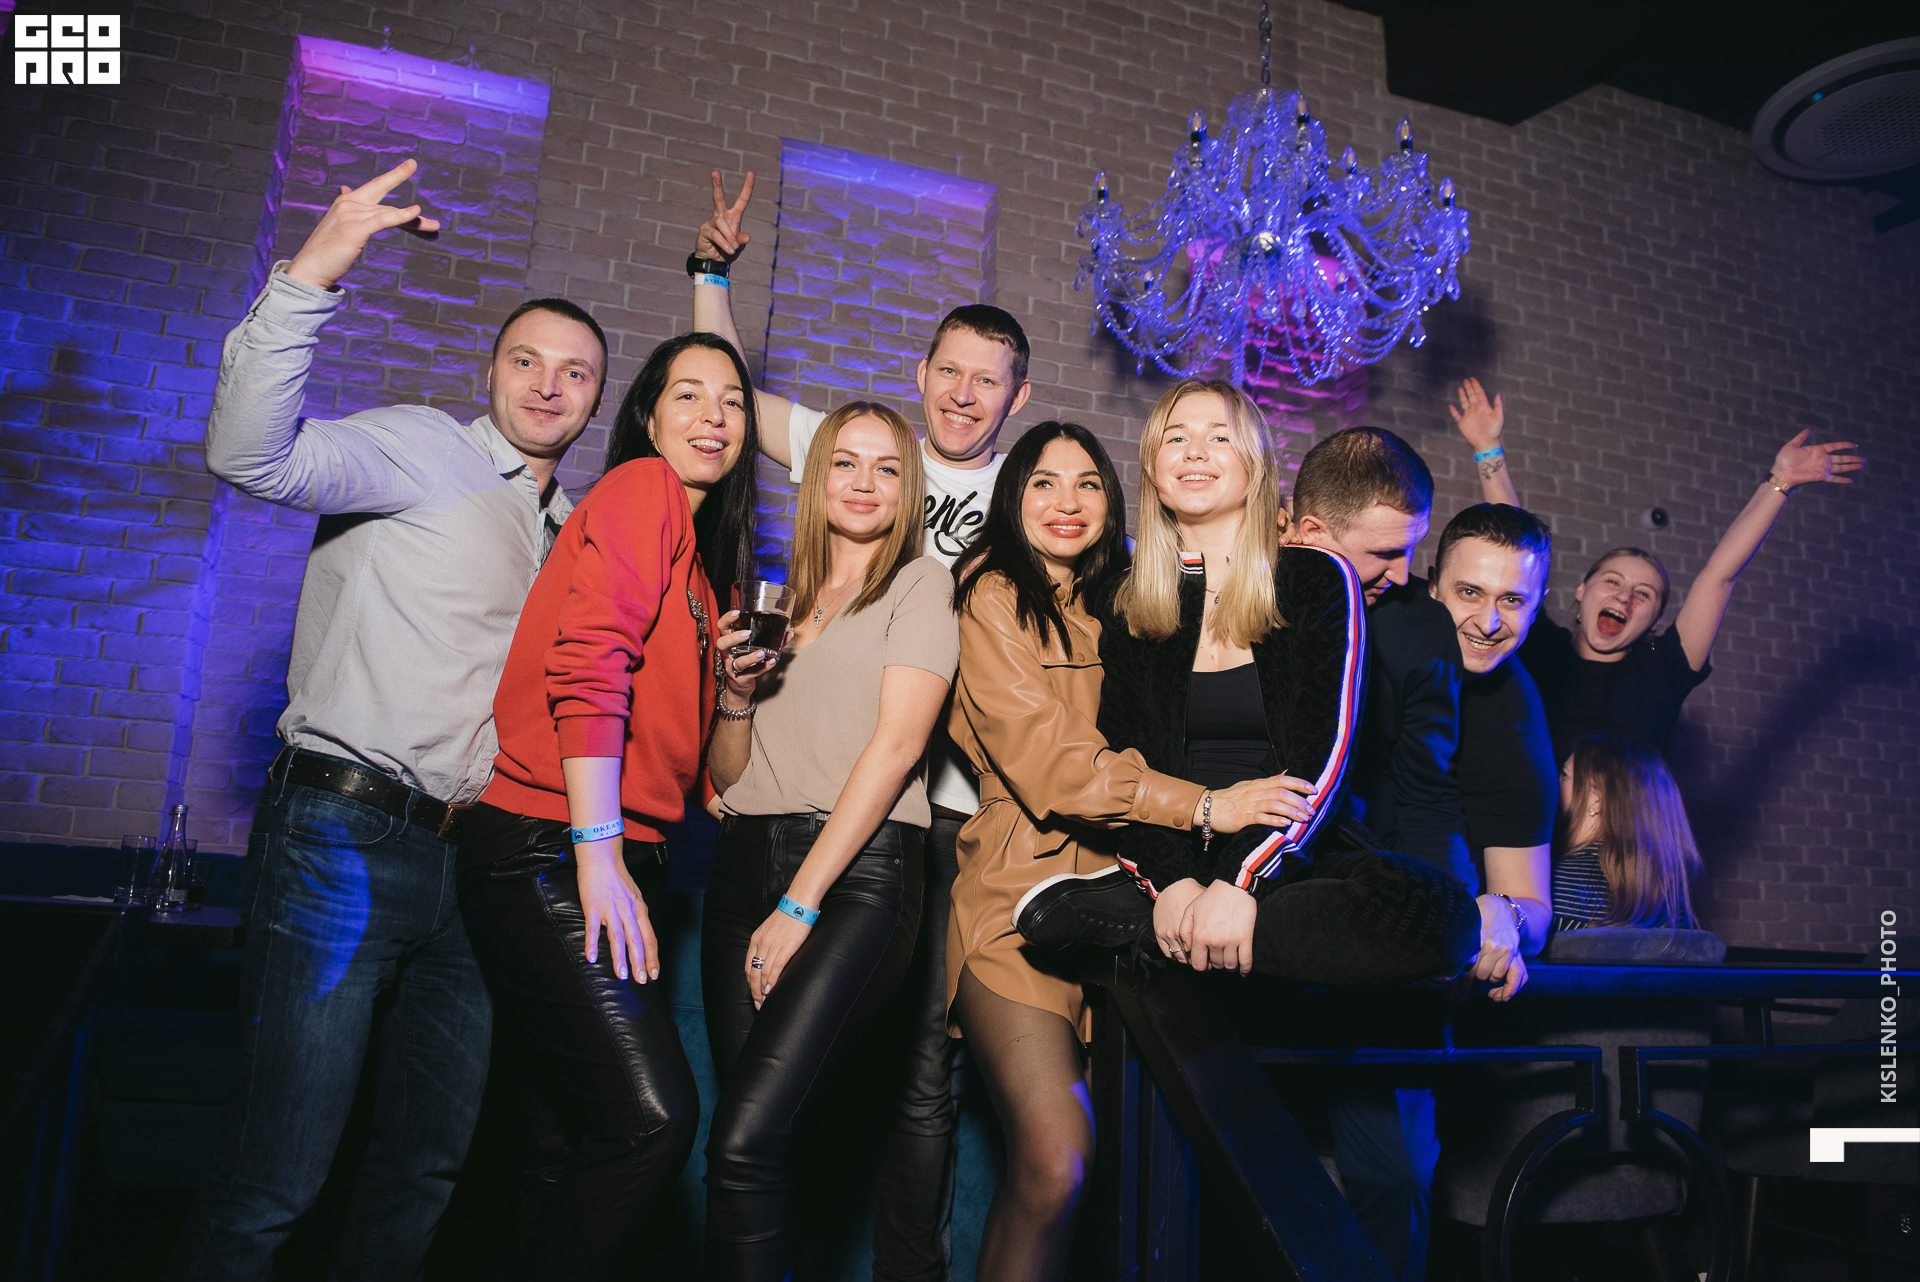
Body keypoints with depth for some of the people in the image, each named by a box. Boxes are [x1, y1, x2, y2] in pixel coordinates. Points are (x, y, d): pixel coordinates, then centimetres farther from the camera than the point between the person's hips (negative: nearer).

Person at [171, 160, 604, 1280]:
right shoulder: (424, 449, -2)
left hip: (473, 856, 7)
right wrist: (309, 278, -30)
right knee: (278, 1177, -3)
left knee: (432, 1157, 15)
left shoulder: (573, 531, 18)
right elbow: (254, 454, -19)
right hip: (348, 839, -7)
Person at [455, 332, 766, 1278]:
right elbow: (590, 663, -16)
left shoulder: (704, 570, 23)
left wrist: (738, 691, 3)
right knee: (652, 1116, -16)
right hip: (550, 851, -9)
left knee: (576, 1144, 10)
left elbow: (713, 781, 21)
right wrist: (599, 853, -21)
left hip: (611, 866, 9)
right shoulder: (641, 488, -1)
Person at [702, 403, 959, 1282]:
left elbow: (897, 742, -7)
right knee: (752, 1139, 1)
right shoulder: (780, 599, 21)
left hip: (858, 865, -5)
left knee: (747, 1136, -16)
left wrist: (801, 905, -12)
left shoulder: (921, 583, 5)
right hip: (745, 862, 5)